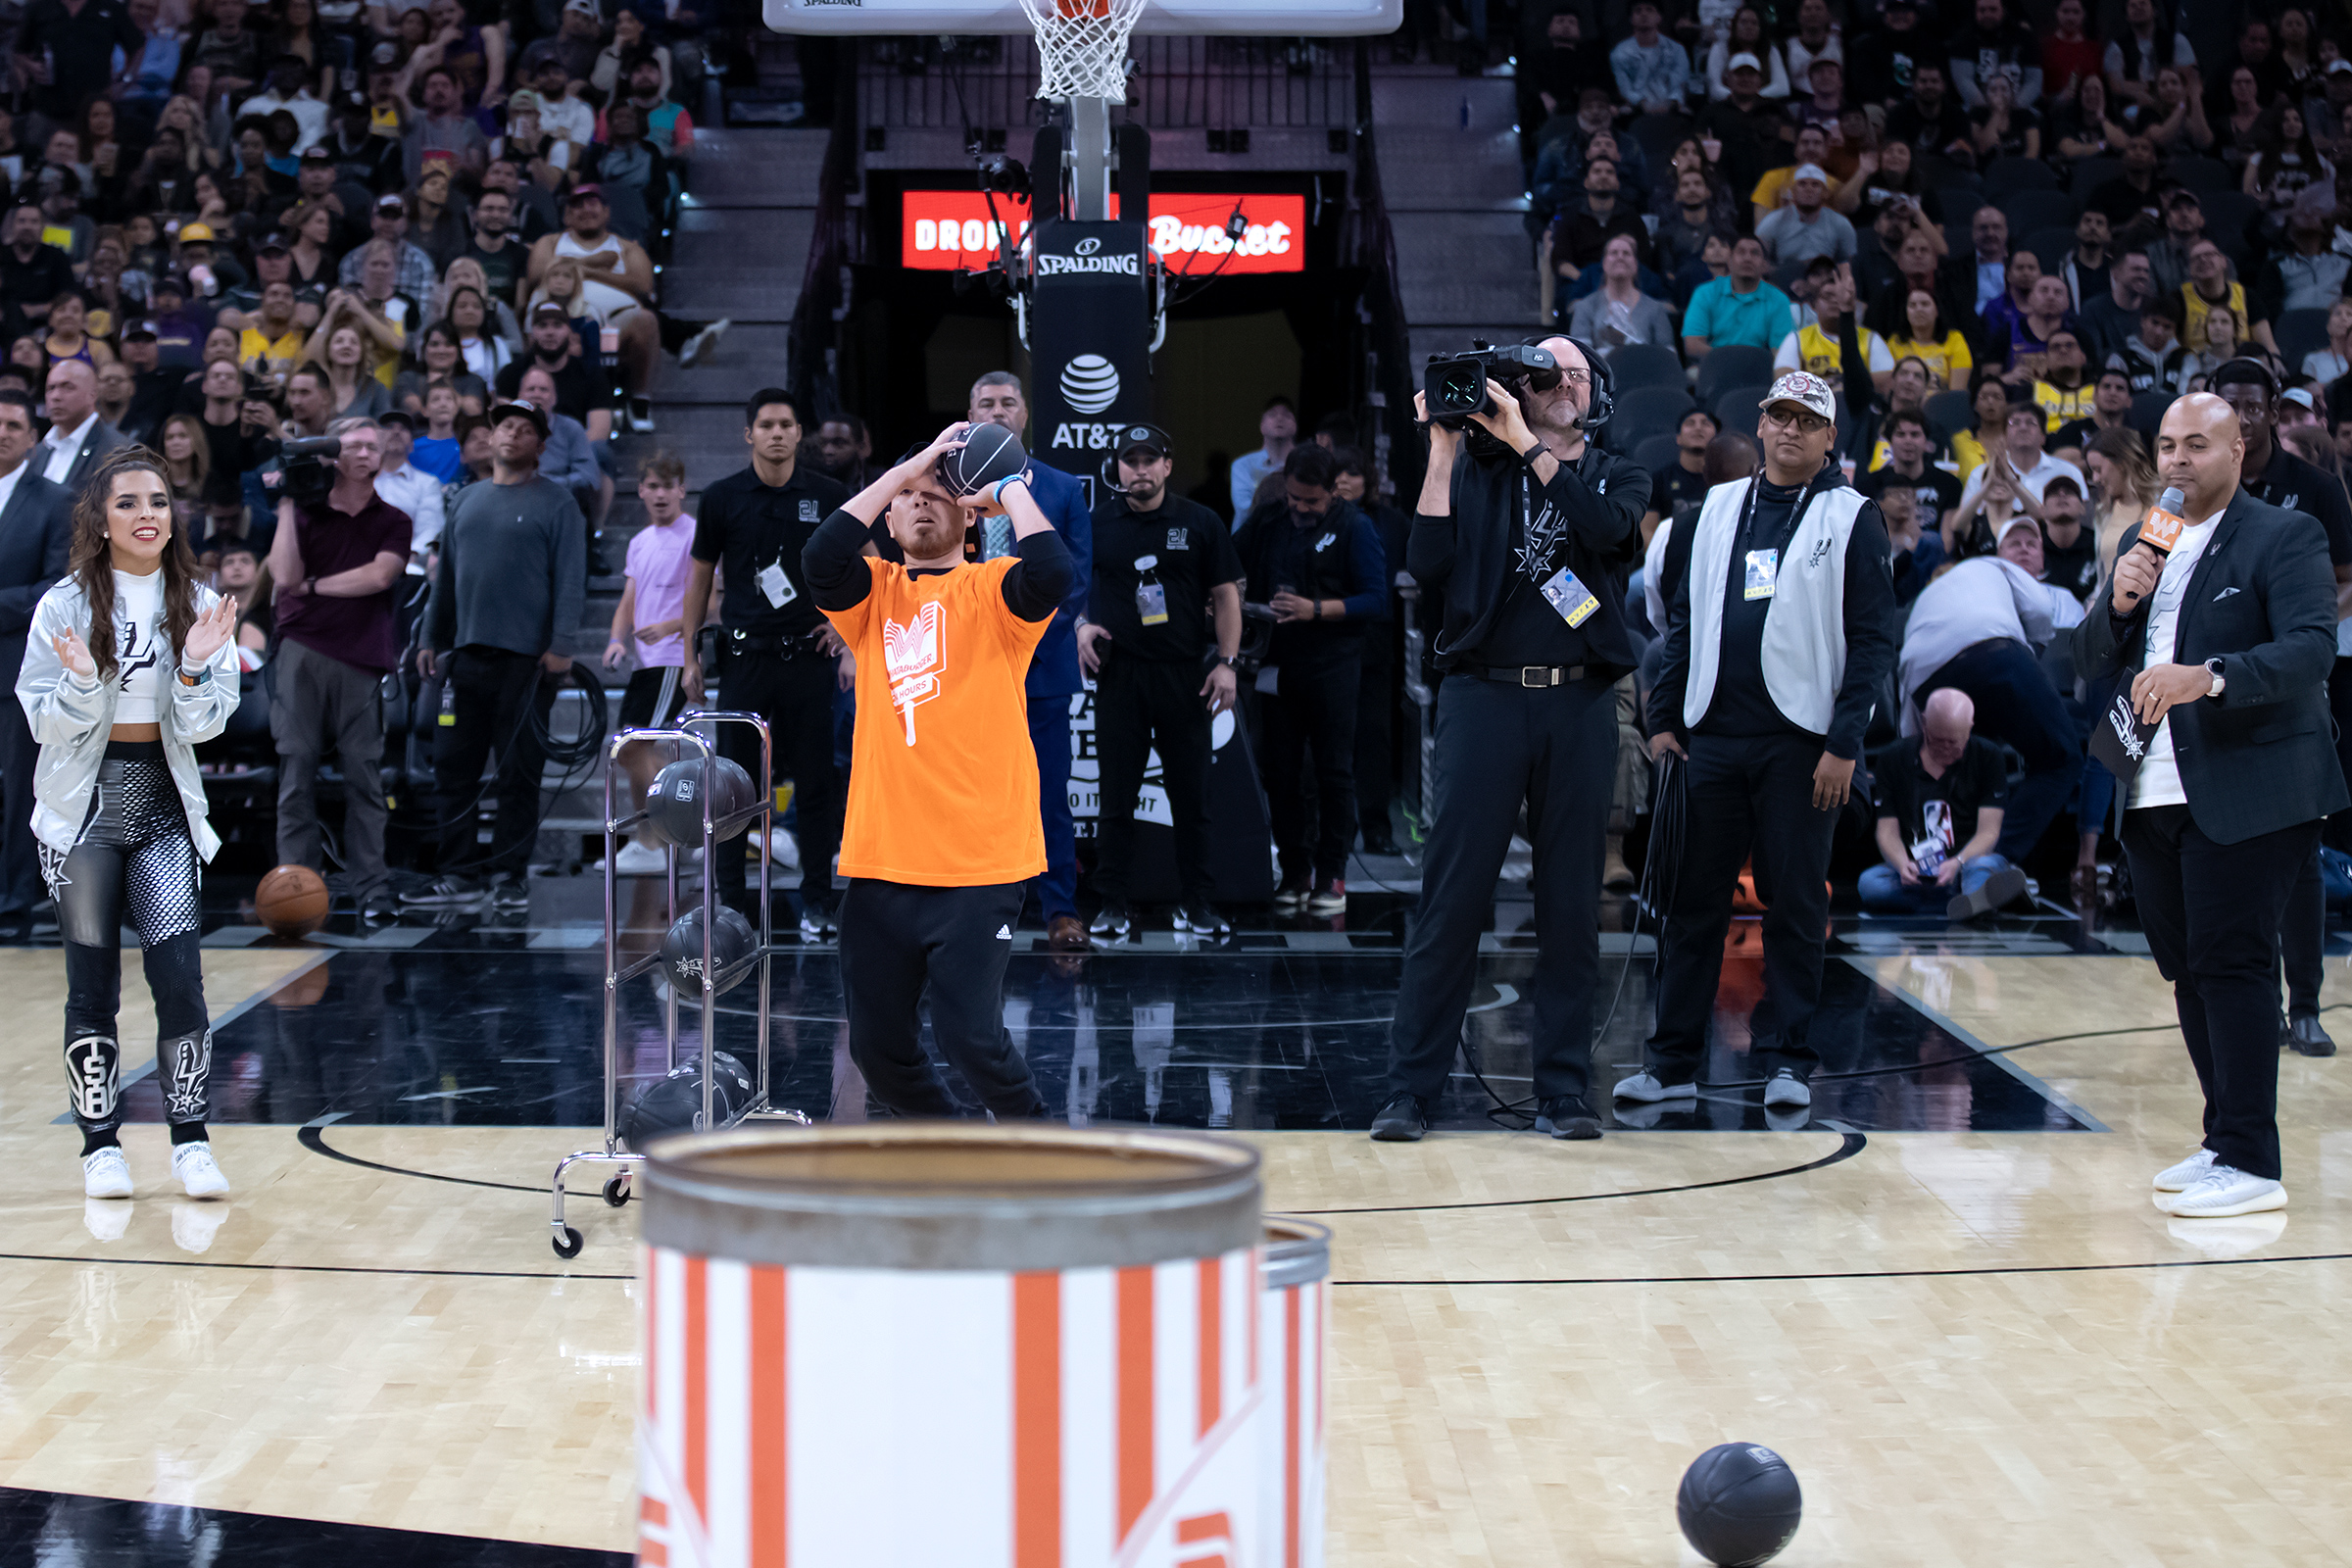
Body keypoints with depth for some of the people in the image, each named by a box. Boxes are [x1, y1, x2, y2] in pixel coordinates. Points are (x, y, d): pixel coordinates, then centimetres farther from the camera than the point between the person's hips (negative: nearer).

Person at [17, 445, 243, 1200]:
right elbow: (46, 721, -3)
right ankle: (100, 1145, 13)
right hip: (85, 803, -1)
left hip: (164, 804, 1)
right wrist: (83, 683, -22)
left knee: (178, 968, -11)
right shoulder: (65, 606, -4)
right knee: (92, 981, 3)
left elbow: (204, 726, 0)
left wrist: (196, 668, -18)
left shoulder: (198, 604, 2)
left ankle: (191, 1141, -4)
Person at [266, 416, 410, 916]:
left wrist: (312, 585, -1)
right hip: (303, 653, 0)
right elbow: (284, 575, -4)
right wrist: (285, 506, -2)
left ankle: (372, 889, -1)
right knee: (297, 771, -3)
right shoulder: (305, 513, 12)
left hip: (361, 659, 0)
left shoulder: (392, 521, 13)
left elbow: (379, 576, -4)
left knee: (364, 776, -3)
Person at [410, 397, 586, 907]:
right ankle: (459, 874, 8)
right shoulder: (468, 500, 17)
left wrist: (561, 645, -14)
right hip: (467, 653, 5)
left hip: (528, 658, -5)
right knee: (453, 767, 3)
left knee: (519, 771, -1)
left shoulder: (556, 503, 0)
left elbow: (570, 579, -6)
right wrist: (432, 639, 17)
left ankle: (509, 875, 6)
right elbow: (446, 575, 21)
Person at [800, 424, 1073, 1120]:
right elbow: (822, 558, -11)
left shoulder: (991, 589, 2)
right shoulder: (874, 592, 11)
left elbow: (1051, 573, -20)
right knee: (878, 1044, 8)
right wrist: (908, 466, -9)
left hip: (979, 861, -4)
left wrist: (1009, 489, -7)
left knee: (970, 1034, -11)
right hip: (881, 859, 4)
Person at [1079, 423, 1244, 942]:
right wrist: (1081, 624, -5)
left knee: (1191, 794, 3)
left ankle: (1195, 903, 11)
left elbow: (1226, 594, 5)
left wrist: (1227, 662, -3)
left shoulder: (1200, 523, 4)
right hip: (1120, 675, 0)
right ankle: (1112, 905, 7)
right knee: (1116, 796, 1)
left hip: (1185, 675, 0)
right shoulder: (1096, 524, 5)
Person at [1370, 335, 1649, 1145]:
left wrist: (1524, 444, -10)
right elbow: (1428, 568, -3)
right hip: (1484, 695, -1)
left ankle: (1564, 1091, 10)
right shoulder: (1479, 468, 11)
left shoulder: (1619, 478, 14)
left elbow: (1605, 526, -10)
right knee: (1451, 899, -4)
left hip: (1579, 705, 1)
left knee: (1572, 907, 3)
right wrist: (1444, 449, -5)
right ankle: (1410, 1090, 0)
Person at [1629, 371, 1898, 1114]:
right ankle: (1673, 1060, 9)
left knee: (1796, 905, 2)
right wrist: (1664, 718, 7)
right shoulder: (1718, 509, 13)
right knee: (1695, 901, 5)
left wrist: (1843, 745, -10)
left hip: (1800, 740, -4)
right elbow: (1683, 620, 15)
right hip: (1712, 737, 4)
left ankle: (1789, 1060, 8)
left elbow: (1872, 637, -3)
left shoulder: (1851, 517, 1)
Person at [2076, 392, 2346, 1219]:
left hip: (2246, 794, -7)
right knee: (2187, 968, 11)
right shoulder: (2144, 545, 17)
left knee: (2231, 965, -10)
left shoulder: (2285, 537, -4)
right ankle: (2226, 1142, 21)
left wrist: (2209, 676, -33)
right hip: (2155, 798, 7)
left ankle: (2251, 1162, -8)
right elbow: (2090, 665, 15)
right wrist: (2119, 603, -5)